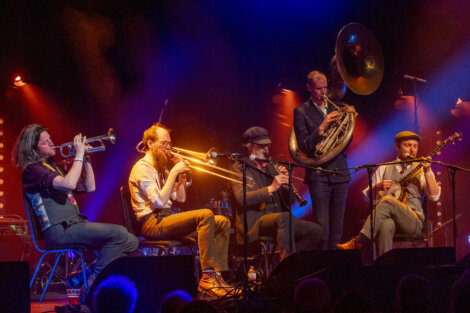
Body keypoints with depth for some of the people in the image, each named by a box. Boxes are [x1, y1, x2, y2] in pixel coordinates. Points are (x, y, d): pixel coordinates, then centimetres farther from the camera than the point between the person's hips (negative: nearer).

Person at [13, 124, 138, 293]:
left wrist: (86, 159, 12)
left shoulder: (53, 166, 24)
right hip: (59, 230, -9)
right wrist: (79, 154, -14)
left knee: (131, 242, -2)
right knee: (118, 233, -23)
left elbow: (89, 187, 24)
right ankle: (94, 282, -18)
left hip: (74, 225, 9)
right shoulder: (32, 169, -6)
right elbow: (69, 184, -24)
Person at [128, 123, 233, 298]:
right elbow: (159, 201, -19)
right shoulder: (142, 167, -7)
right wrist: (173, 172, -15)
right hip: (152, 223, -10)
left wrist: (181, 175, 7)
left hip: (166, 218, 10)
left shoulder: (161, 168, 22)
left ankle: (217, 275, -11)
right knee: (206, 215, -29)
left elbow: (180, 198, 21)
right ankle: (207, 276, -31)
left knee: (223, 222, -2)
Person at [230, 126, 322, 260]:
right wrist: (270, 189, -26)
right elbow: (241, 198, -16)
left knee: (315, 230, -12)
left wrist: (286, 183, -3)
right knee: (284, 218, -36)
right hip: (254, 222, -7)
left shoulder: (271, 166, 22)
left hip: (278, 220, 7)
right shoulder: (239, 168, 2)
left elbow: (287, 199, 19)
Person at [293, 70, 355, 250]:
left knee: (337, 230, 5)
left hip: (339, 173, 5)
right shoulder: (301, 112, 2)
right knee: (321, 230, -10)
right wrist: (323, 126, -17)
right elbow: (304, 146, -7)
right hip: (318, 175, -4)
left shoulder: (336, 109, 14)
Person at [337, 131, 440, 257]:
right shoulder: (384, 169, 18)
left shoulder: (421, 169, 12)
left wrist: (427, 172, -15)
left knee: (388, 201, -33)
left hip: (414, 221, -1)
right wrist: (377, 187, -8)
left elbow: (434, 196, -2)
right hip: (389, 217, 1)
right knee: (386, 225, -39)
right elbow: (367, 195, 14)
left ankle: (358, 242, -35)